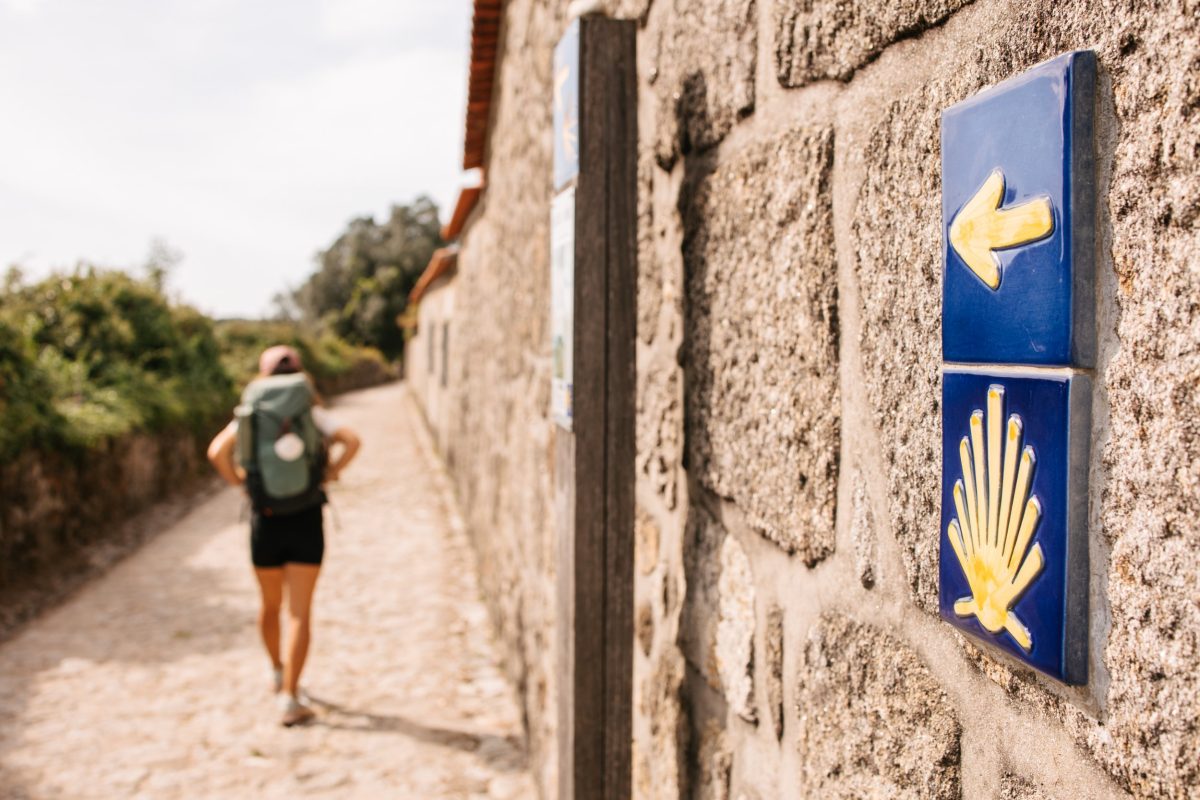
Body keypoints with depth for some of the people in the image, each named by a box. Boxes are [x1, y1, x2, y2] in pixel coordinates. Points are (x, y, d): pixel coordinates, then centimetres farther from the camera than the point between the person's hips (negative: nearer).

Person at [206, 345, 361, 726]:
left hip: (265, 519, 2)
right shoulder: (312, 413, -1)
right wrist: (329, 475, -5)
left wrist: (239, 482, 2)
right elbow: (351, 441, -16)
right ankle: (289, 698, -5)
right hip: (306, 519, -2)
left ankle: (279, 672, 41)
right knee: (299, 612, 0)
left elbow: (217, 452, -12)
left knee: (270, 604, 22)